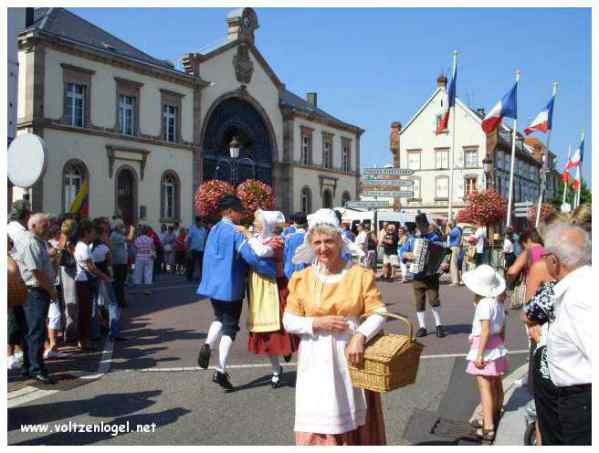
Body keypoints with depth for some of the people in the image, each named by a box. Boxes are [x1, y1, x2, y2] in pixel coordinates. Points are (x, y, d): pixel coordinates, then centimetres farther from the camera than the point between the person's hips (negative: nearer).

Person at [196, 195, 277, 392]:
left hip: (213, 285, 7)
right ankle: (221, 371, 1)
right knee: (230, 327, 4)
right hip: (230, 287, -7)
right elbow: (251, 257, -23)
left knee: (219, 318, 26)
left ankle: (208, 344, -1)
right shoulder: (235, 232, -16)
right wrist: (275, 270, -17)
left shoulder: (213, 230, 8)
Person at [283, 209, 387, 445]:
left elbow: (379, 313, -4)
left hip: (350, 356, -1)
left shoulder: (361, 274, -2)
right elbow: (289, 321, 3)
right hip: (316, 362, 1)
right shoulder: (302, 278, 2)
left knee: (353, 421, 9)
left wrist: (360, 336, -22)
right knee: (317, 423, 2)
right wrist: (318, 323, -13)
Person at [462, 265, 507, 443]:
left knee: (485, 388, -7)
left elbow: (485, 331, -24)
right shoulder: (498, 302, 6)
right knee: (496, 385, 21)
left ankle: (488, 428, -7)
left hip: (485, 347, -10)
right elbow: (502, 329, 13)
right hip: (497, 347, 10)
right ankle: (494, 418, 38)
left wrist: (479, 355, -22)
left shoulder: (484, 303, -21)